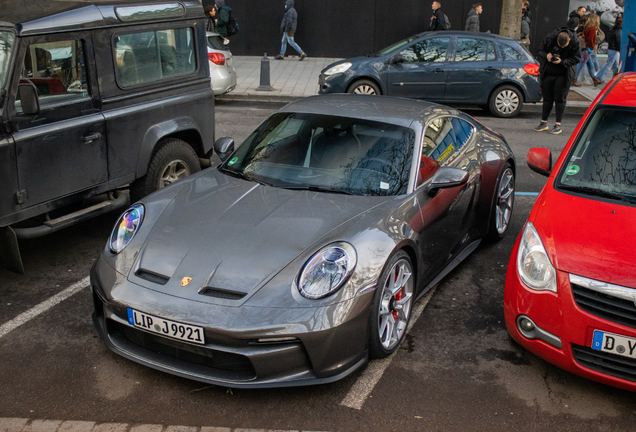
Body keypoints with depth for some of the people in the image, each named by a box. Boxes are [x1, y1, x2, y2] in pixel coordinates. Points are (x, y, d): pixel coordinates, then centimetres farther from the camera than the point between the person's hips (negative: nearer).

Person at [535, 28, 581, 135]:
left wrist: (562, 62, -26)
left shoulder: (575, 43, -14)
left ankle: (558, 125, 2)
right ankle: (543, 123, 17)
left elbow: (576, 59, -11)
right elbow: (540, 50, 1)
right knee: (547, 98, 8)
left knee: (560, 99, -3)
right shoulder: (549, 38, -10)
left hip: (563, 75, -2)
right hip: (547, 73, 3)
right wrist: (546, 56, -22)